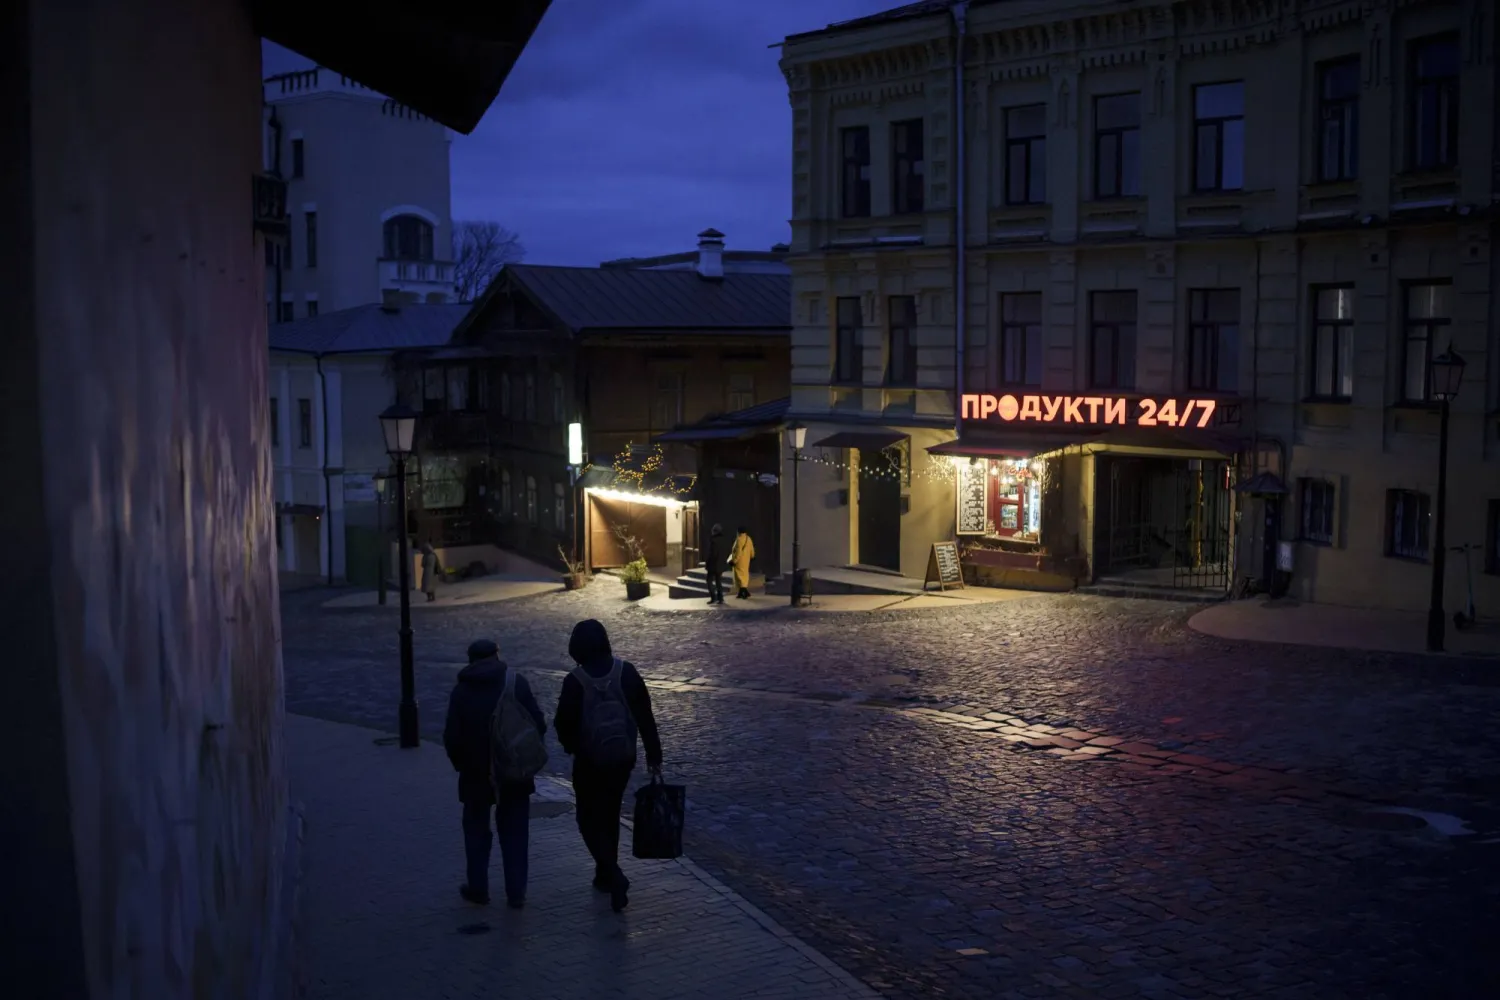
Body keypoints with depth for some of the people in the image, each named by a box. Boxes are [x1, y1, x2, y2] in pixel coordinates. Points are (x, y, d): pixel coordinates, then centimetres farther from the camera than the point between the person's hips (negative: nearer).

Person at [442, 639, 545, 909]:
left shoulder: (462, 690, -3)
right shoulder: (517, 682, -5)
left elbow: (451, 736, -6)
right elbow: (538, 724, -7)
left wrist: (460, 763, 10)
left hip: (476, 774, 0)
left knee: (477, 830, 15)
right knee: (514, 832, 8)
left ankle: (478, 888, 19)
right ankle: (516, 892, 8)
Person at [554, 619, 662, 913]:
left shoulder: (575, 681, -18)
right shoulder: (626, 672, -8)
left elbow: (564, 723, -11)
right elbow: (645, 716, -4)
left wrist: (571, 745, 12)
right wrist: (653, 754, 5)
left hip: (589, 761, -4)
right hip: (623, 758, 4)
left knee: (589, 818, 9)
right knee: (610, 815, 21)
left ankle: (612, 873, -9)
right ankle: (606, 874, 30)